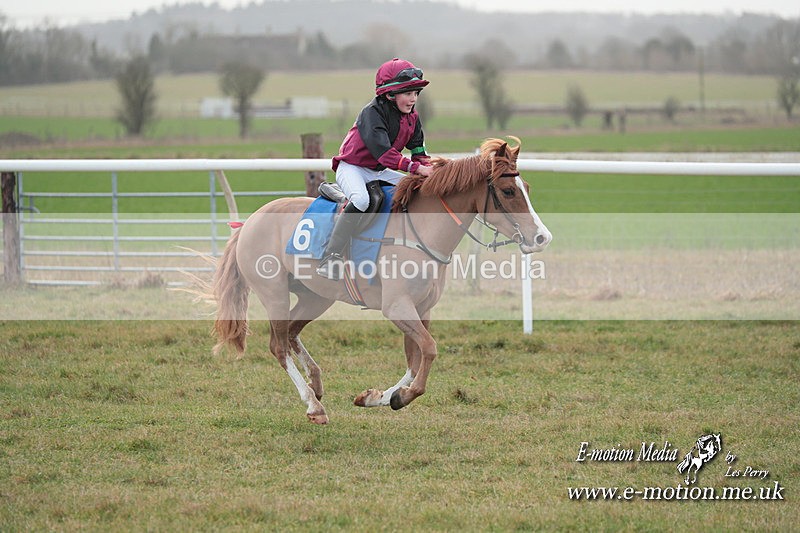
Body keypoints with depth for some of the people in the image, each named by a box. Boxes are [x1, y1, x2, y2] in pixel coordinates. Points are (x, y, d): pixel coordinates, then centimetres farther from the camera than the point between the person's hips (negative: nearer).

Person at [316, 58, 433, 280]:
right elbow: (382, 151, -33)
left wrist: (428, 168, -14)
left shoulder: (411, 118, 4)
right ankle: (331, 256, -37)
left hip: (379, 171, 8)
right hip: (352, 167, -8)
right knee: (362, 199, -37)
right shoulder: (372, 113, -22)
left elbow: (418, 151, 9)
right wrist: (415, 167, -39)